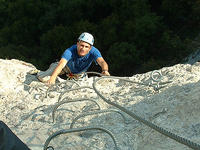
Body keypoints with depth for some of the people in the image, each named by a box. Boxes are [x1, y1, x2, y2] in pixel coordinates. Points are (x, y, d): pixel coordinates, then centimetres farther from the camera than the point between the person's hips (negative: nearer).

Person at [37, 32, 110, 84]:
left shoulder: (93, 51, -38)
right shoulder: (70, 51, -43)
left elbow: (102, 62, -53)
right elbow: (61, 64, -56)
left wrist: (105, 70, -77)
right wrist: (52, 78, -73)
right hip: (67, 67, -2)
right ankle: (40, 74, 24)